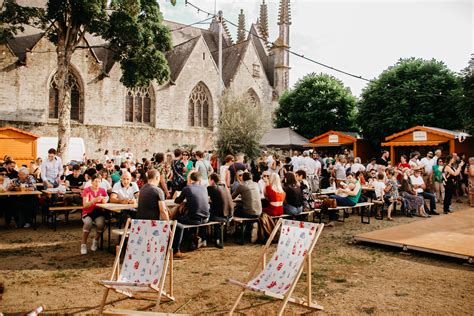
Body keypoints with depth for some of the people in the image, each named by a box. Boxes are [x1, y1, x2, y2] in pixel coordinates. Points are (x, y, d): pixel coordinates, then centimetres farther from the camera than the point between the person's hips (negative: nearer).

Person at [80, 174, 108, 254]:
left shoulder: (102, 190, 5)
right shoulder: (86, 190, -4)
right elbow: (85, 205, -14)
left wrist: (104, 200, -21)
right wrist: (95, 200, -30)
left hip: (99, 212, 2)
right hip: (88, 212, -2)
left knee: (100, 223, -32)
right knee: (88, 223, -35)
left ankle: (96, 240, -1)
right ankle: (83, 244, -16)